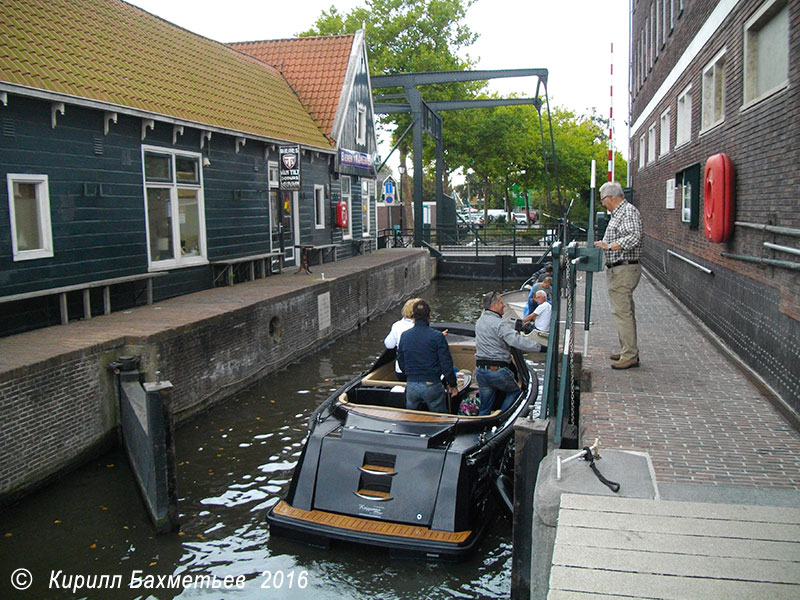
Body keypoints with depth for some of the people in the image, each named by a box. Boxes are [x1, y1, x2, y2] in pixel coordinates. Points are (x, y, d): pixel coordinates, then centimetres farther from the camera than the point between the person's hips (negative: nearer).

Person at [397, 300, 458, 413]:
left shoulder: (404, 336, 2)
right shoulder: (437, 336, -11)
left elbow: (401, 362, 11)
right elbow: (446, 364, -10)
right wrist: (452, 384, 2)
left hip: (411, 386, 4)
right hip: (432, 385, -4)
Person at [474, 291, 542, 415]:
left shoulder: (479, 322, 14)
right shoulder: (499, 324, -14)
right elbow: (517, 341, -26)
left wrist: (516, 333, 14)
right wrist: (540, 347, -24)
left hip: (480, 369, 7)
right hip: (497, 369, -7)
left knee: (485, 406, 15)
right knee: (514, 391, 17)